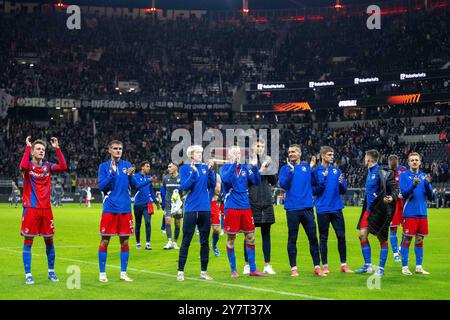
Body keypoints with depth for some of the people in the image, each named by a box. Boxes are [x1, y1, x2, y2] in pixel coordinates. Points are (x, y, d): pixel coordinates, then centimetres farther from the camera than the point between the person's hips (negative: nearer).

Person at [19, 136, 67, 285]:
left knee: (49, 240, 9)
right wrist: (27, 147, -21)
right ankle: (28, 275, 3)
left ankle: (51, 271, 22)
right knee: (28, 241, -2)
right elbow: (23, 166, -27)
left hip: (46, 208, 4)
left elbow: (63, 167, -7)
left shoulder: (47, 166, 9)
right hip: (31, 209, -4)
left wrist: (57, 148, -9)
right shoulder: (28, 166, -2)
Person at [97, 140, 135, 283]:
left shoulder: (127, 165, 10)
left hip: (125, 209, 3)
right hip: (109, 208, -2)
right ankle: (102, 273, 10)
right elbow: (101, 186, -8)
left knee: (124, 242, 5)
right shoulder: (104, 166, 2)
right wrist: (112, 172, -18)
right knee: (105, 241, 0)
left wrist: (130, 175, -11)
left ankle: (123, 272, 15)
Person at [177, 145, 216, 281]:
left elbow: (212, 185, 2)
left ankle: (204, 271, 14)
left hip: (205, 209, 3)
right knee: (186, 242, -2)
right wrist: (193, 173, -19)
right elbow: (184, 186, -10)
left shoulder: (206, 168, 10)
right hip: (191, 209, -3)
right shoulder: (185, 169, 1)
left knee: (205, 242, 7)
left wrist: (210, 170, -9)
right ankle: (180, 271, 3)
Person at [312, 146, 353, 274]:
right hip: (322, 209, -3)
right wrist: (322, 181, -18)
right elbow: (313, 191, -6)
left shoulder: (337, 170, 8)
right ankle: (325, 266, 11)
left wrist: (341, 183, -10)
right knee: (323, 238, 4)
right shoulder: (316, 171, -3)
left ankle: (343, 264, 11)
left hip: (337, 208, 3)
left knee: (341, 236, 3)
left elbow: (344, 191, 10)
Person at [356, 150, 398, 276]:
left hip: (380, 211, -8)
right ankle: (368, 265, 10)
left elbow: (395, 188, -15)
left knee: (382, 239, 2)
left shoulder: (382, 173, -14)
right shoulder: (370, 172, 12)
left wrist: (392, 197, -34)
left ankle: (381, 268, 9)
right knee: (362, 235, 1)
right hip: (369, 209, 8)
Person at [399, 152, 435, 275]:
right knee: (407, 239, -2)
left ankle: (419, 267, 15)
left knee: (420, 240, 8)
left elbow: (431, 197, 7)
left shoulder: (424, 176, 11)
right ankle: (404, 267, 3)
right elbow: (404, 193, -11)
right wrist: (414, 185, -27)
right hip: (409, 213, -4)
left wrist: (427, 184, -10)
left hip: (422, 213, 4)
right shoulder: (404, 176, 1)